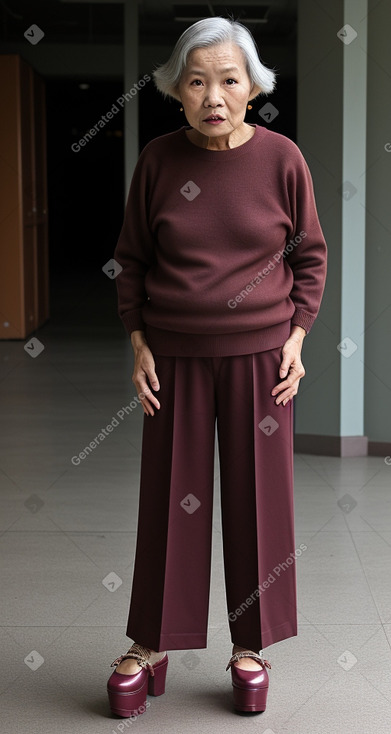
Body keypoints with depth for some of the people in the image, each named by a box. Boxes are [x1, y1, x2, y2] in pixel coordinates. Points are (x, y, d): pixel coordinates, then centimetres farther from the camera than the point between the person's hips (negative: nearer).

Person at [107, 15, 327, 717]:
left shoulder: (281, 157, -6)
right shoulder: (159, 159, -4)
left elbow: (310, 254, 5)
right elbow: (131, 258, 6)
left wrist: (296, 337, -3)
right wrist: (139, 342, -2)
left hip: (259, 355, 0)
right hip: (175, 357, 1)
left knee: (257, 499, 7)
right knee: (168, 499, 8)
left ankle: (249, 646, 24)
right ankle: (150, 645, 23)